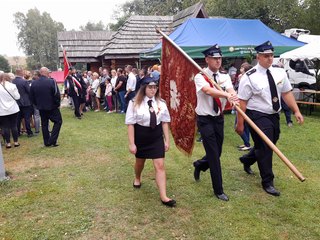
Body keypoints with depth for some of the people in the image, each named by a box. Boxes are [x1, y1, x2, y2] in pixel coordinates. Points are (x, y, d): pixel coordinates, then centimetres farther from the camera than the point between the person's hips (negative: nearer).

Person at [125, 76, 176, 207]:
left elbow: (165, 122, 1)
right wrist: (131, 143, -14)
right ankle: (137, 178, 55)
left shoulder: (161, 103, -6)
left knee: (160, 166, -3)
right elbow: (130, 124, -13)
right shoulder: (135, 103, -15)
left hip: (157, 138, 1)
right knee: (140, 162, 22)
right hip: (140, 137, -1)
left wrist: (167, 140, 1)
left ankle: (163, 196, 3)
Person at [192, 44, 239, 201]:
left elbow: (231, 90, -17)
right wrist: (226, 94, -49)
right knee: (213, 155, -4)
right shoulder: (200, 77, -12)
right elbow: (208, 90, -33)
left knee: (217, 152, 13)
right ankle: (218, 190, 11)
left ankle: (199, 165, 46)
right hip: (205, 119, -5)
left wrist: (232, 97, -41)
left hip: (219, 118, 6)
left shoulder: (224, 76, 3)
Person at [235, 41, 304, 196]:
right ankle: (267, 182, 16)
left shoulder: (279, 73, 2)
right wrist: (240, 124, -15)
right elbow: (242, 101, -14)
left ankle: (247, 160, 48)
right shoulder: (250, 77, -15)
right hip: (257, 116, -7)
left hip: (274, 115, 7)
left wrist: (296, 111, -2)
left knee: (269, 145, 20)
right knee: (265, 147, -2)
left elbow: (286, 93, 7)